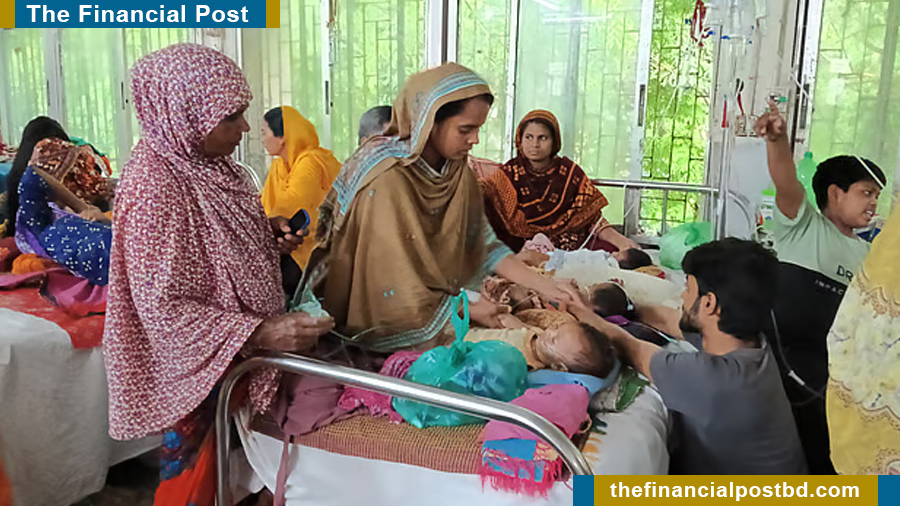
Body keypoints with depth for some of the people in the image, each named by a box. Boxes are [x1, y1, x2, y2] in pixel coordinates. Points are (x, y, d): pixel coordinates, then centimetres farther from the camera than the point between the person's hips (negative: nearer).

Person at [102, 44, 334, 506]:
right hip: (198, 368, -8)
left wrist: (266, 232, -4)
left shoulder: (202, 160, -1)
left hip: (232, 356, 8)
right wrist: (260, 333, -31)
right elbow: (164, 309, -25)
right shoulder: (155, 187, -26)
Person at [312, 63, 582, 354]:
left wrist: (543, 285, -8)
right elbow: (394, 292, -23)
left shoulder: (457, 173, -1)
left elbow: (484, 245, 2)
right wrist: (469, 310, -16)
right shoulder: (385, 180, -25)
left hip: (439, 300, 7)